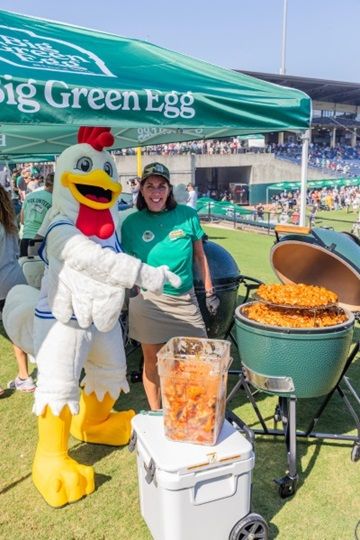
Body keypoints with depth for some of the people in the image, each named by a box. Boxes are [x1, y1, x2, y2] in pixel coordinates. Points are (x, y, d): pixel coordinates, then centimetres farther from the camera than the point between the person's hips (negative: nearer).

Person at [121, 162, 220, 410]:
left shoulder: (188, 215, -2)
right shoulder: (132, 223, -3)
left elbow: (200, 256, 7)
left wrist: (210, 292, 9)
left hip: (185, 299, 1)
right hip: (149, 300, -1)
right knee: (152, 359, 10)